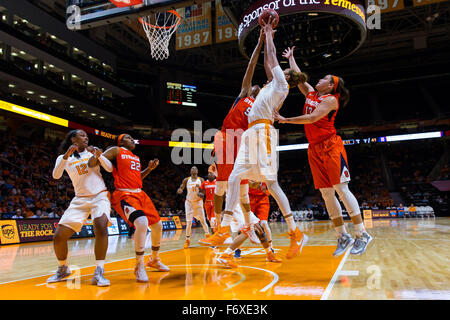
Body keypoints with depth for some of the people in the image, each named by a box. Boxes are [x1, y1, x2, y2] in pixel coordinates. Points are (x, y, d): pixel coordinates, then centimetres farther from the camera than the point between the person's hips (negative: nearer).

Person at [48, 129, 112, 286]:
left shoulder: (92, 152, 10)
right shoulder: (64, 158, 9)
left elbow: (109, 169, 1)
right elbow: (56, 175, -10)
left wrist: (99, 155, -15)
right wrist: (66, 156, -22)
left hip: (100, 196, -1)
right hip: (80, 199, 2)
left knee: (101, 228, -29)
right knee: (58, 237, -7)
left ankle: (99, 273, -24)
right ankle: (63, 269, 21)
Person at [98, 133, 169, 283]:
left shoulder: (137, 158, 21)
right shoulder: (116, 151, 1)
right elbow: (96, 161, -8)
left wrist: (150, 168, 15)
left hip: (139, 193, 8)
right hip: (124, 194, -8)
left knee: (157, 225, 10)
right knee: (142, 223, -30)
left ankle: (154, 260, 33)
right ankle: (139, 266, -14)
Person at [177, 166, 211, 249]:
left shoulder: (201, 180, -1)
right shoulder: (186, 180, 1)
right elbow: (181, 188, 1)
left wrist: (202, 194, -21)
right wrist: (180, 190, -23)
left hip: (198, 202, 0)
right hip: (189, 202, 0)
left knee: (202, 220, 3)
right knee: (189, 222, -7)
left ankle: (207, 234, 22)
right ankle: (187, 239, 1)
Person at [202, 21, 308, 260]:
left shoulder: (282, 85, 5)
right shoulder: (273, 85, 27)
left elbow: (271, 59, 8)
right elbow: (268, 62, 35)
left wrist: (269, 36, 22)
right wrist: (266, 36, 39)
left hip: (262, 131, -9)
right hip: (251, 134, 9)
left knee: (271, 183, -13)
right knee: (234, 179, 0)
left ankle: (296, 233, -8)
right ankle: (225, 228, 2)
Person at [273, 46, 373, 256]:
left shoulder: (330, 99, -4)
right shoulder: (310, 93, 18)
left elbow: (312, 118, -17)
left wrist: (286, 120, -16)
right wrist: (290, 58, 38)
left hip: (330, 146, -7)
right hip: (314, 149, 7)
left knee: (341, 189, -10)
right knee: (326, 193, 3)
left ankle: (362, 234, -1)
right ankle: (342, 237, 9)